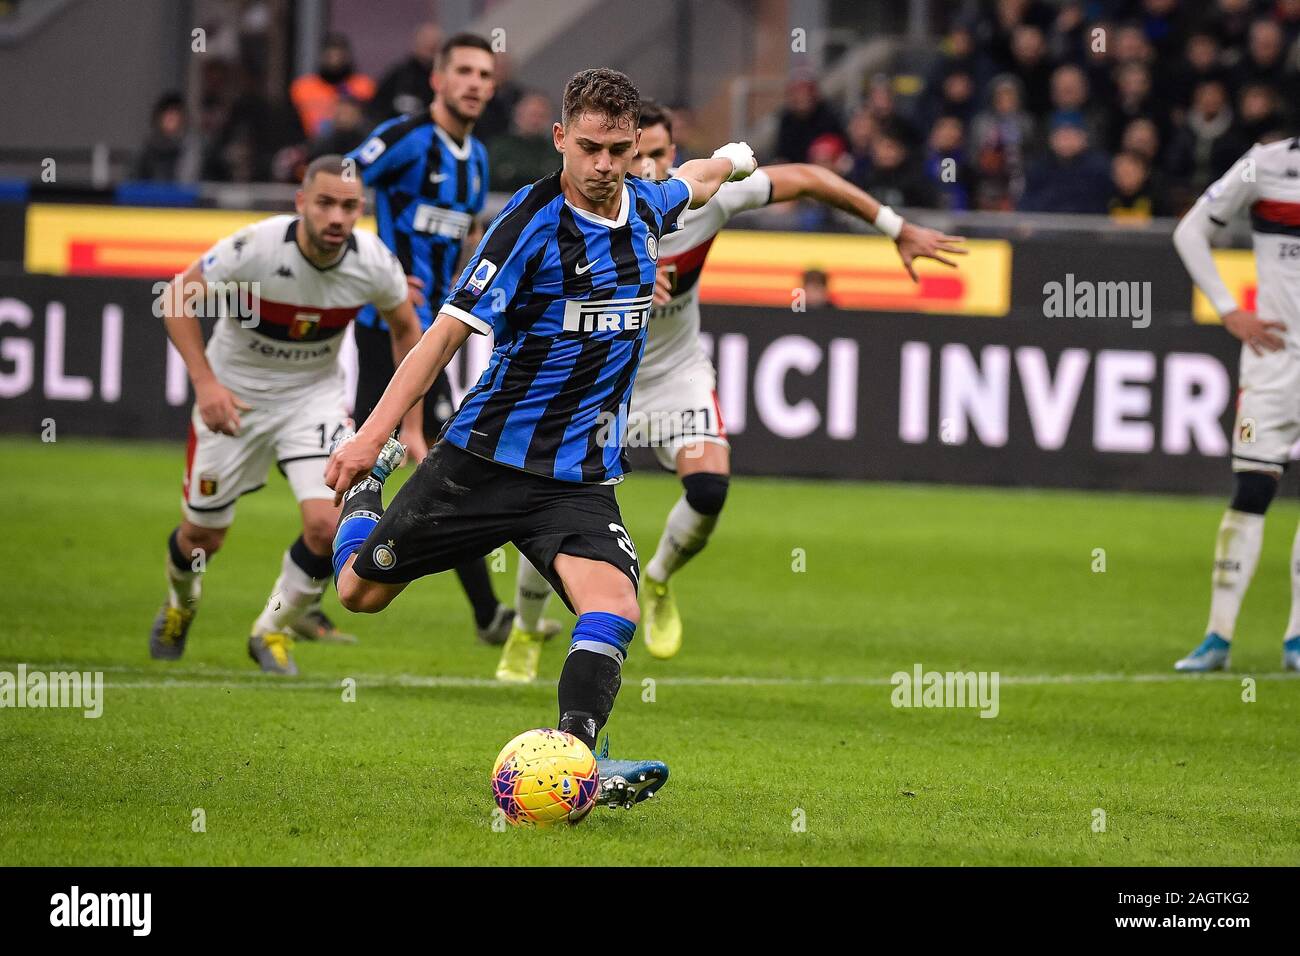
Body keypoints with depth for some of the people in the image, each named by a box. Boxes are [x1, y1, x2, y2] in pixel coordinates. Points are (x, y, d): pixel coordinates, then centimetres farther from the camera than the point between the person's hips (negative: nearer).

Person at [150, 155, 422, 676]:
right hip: (234, 396, -2)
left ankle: (274, 631, 9)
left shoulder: (374, 262, -19)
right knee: (204, 535, 8)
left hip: (314, 394, 2)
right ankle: (181, 604, 47)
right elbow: (177, 297, -16)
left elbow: (405, 326, 2)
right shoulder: (256, 247, -29)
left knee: (327, 523, -19)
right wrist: (205, 381, -25)